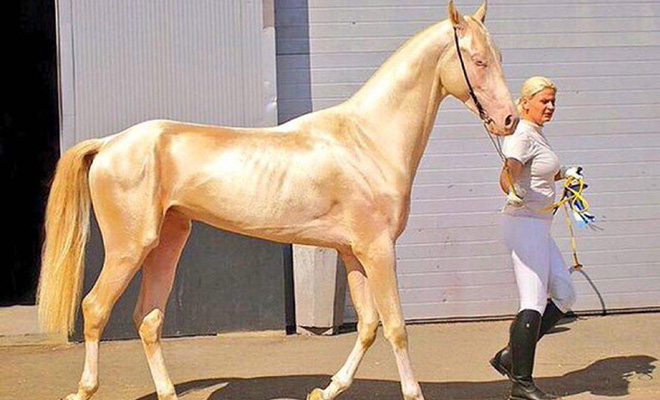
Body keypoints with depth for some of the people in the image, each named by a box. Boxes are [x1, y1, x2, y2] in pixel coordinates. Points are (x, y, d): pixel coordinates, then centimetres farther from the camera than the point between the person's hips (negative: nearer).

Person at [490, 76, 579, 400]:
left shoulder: (538, 134, 15)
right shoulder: (522, 136, -15)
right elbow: (508, 174, -32)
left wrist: (565, 173, 26)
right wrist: (513, 191, -51)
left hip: (538, 227, 10)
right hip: (524, 224, -10)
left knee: (564, 297, 12)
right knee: (534, 305, -10)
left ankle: (511, 356, 15)